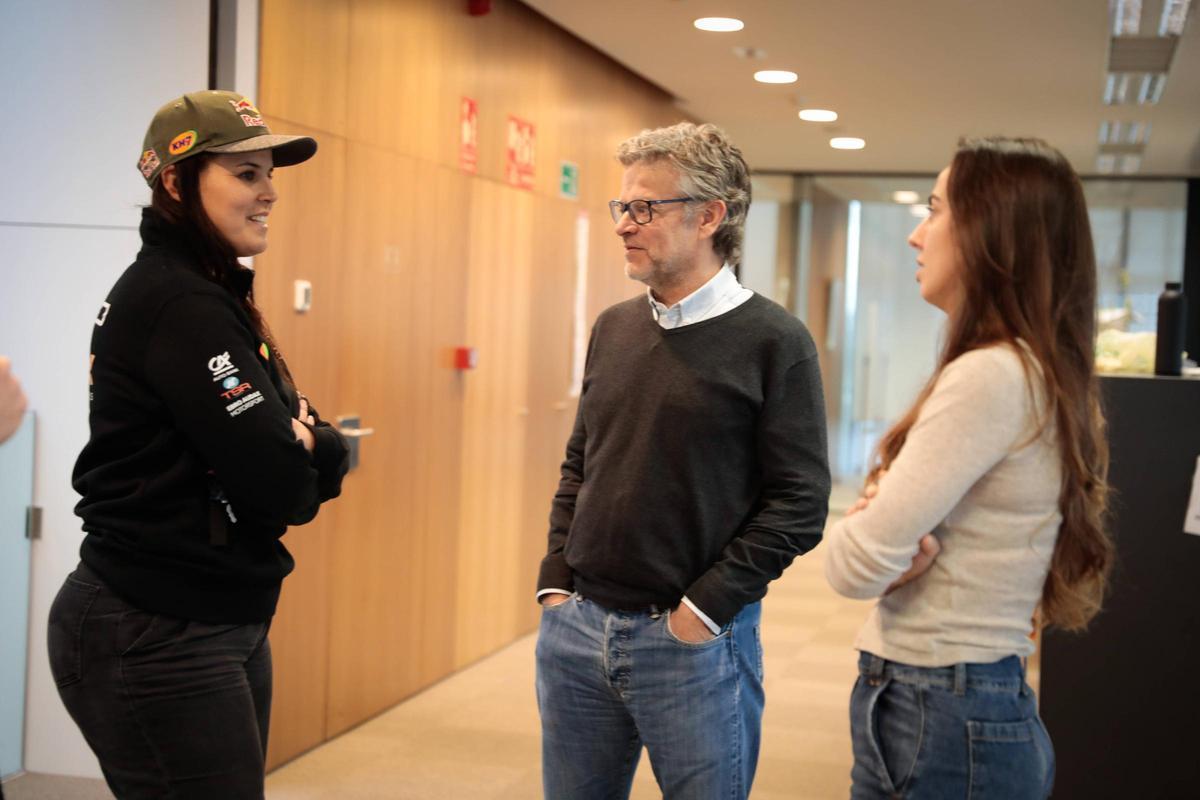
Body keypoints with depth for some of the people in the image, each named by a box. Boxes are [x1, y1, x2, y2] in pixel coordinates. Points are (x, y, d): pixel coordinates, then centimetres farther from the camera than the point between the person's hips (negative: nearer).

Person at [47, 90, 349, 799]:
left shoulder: (211, 295, 12)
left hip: (222, 627, 10)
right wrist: (305, 454, -1)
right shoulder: (178, 304, -18)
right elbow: (284, 489, -22)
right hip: (156, 643, -10)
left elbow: (329, 458, 9)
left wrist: (305, 448, -11)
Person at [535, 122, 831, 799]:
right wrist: (557, 580, 6)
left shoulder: (774, 342, -9)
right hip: (577, 626, 5)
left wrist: (706, 607, -14)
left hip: (694, 641, -5)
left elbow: (800, 505, -12)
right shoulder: (613, 329, 9)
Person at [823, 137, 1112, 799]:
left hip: (937, 722, -9)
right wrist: (901, 545, -11)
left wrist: (862, 524, -2)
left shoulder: (991, 376, -21)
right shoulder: (1037, 373, 10)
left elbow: (854, 564, -22)